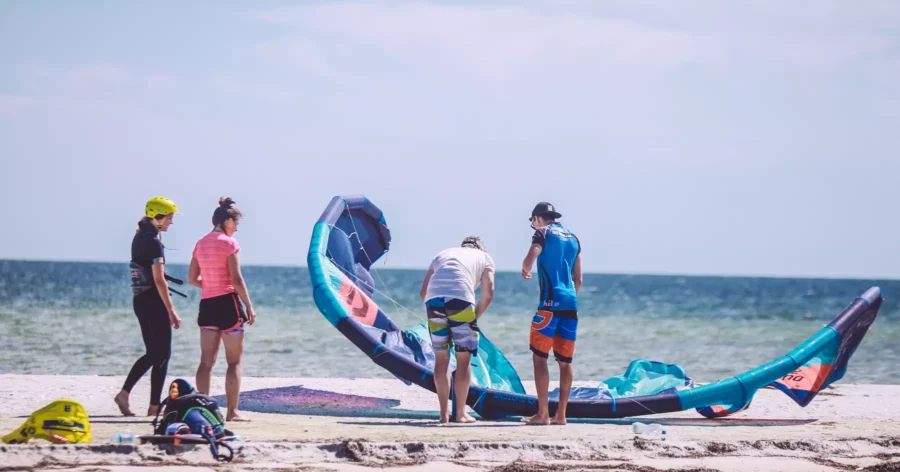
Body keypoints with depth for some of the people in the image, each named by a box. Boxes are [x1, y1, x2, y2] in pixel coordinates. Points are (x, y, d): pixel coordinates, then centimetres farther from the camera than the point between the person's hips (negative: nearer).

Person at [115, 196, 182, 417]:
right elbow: (159, 280, -19)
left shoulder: (139, 237, 13)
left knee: (152, 353, 15)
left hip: (139, 299, 9)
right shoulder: (154, 242, -15)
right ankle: (154, 407, -1)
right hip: (154, 301, -9)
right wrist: (171, 311, -17)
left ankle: (124, 393, 6)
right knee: (162, 354, -2)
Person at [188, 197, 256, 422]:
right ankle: (232, 411, -2)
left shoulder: (201, 244, 11)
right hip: (228, 303, -6)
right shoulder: (229, 243, -9)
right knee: (234, 361, 0)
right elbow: (236, 279, -13)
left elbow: (192, 279, 13)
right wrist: (249, 306, -8)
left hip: (206, 303, 6)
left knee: (207, 361, 7)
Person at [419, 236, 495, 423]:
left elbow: (423, 292, 25)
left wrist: (437, 312, 32)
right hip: (460, 297, -3)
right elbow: (488, 293, 10)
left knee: (441, 357, 12)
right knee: (463, 358, 7)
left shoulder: (442, 254, 34)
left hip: (433, 298, 3)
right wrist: (475, 317, 19)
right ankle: (461, 413, 8)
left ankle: (444, 413, 13)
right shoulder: (484, 257, 25)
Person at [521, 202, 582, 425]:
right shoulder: (572, 237, 20)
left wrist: (525, 271, 6)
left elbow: (530, 259, -15)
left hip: (550, 302, -7)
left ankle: (542, 413, -9)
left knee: (539, 357, -4)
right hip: (571, 304, 7)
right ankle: (561, 414, 9)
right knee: (565, 361, 8)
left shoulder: (543, 232, 1)